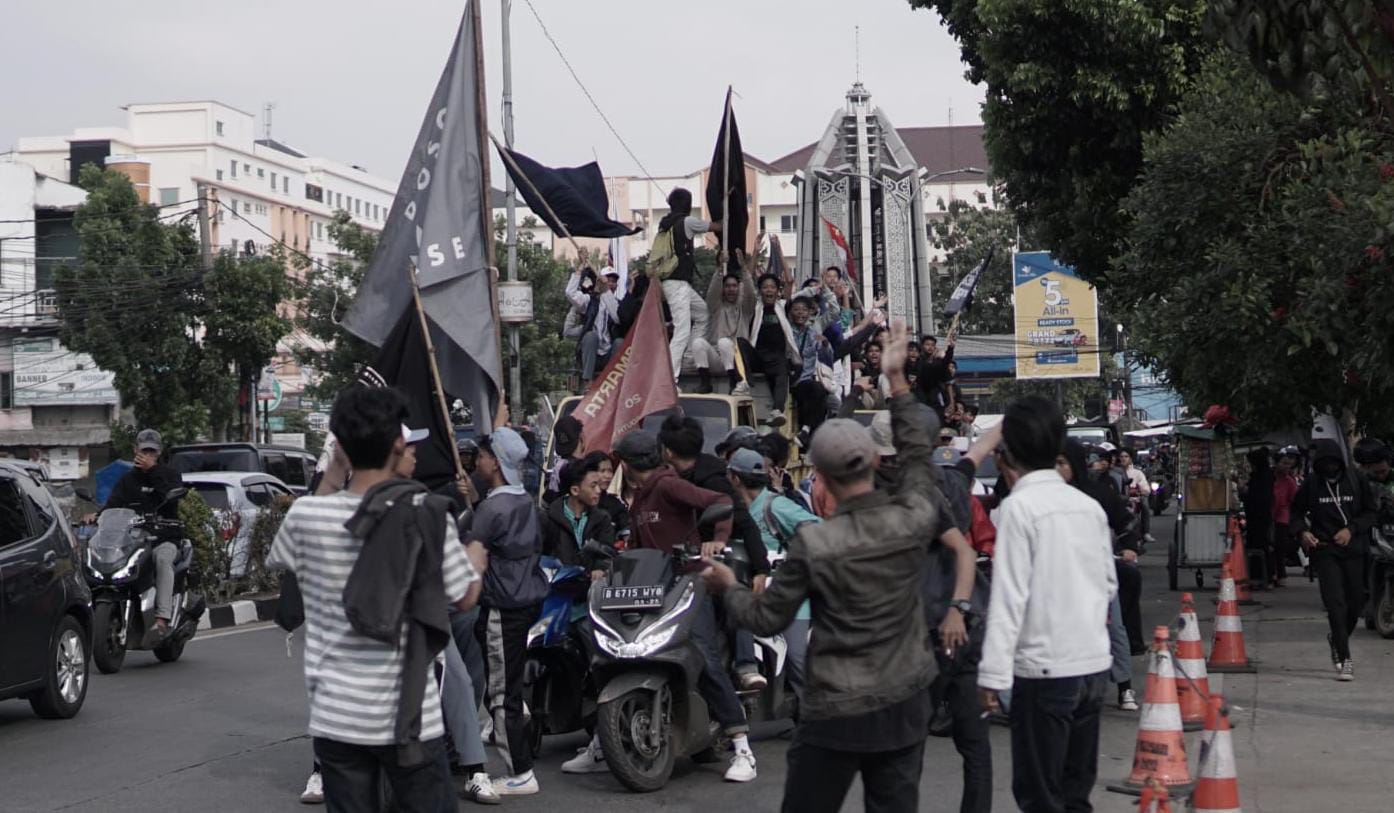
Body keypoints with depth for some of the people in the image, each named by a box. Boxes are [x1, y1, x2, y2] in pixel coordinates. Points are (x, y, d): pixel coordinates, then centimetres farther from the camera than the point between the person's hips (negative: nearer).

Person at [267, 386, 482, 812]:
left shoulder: (306, 514, -7)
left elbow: (276, 562, 17)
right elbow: (464, 598, 1)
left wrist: (328, 484, 21)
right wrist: (476, 560, 23)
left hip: (336, 717, 2)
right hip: (412, 716, -2)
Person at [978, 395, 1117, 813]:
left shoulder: (1020, 506, -12)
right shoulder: (1089, 505, 7)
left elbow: (1009, 595, -16)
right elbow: (1109, 583, 14)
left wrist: (993, 673, -16)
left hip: (1045, 669, -6)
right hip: (1094, 663, 7)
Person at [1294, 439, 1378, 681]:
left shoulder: (1357, 480, 0)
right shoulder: (1311, 484, 0)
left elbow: (1372, 511, 5)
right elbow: (1296, 511, 12)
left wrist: (1351, 529, -10)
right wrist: (1303, 531, -7)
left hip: (1354, 549, 2)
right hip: (1325, 550, -2)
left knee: (1356, 603, 9)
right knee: (1335, 604, -11)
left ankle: (1337, 638, 37)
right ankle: (1344, 659, -9)